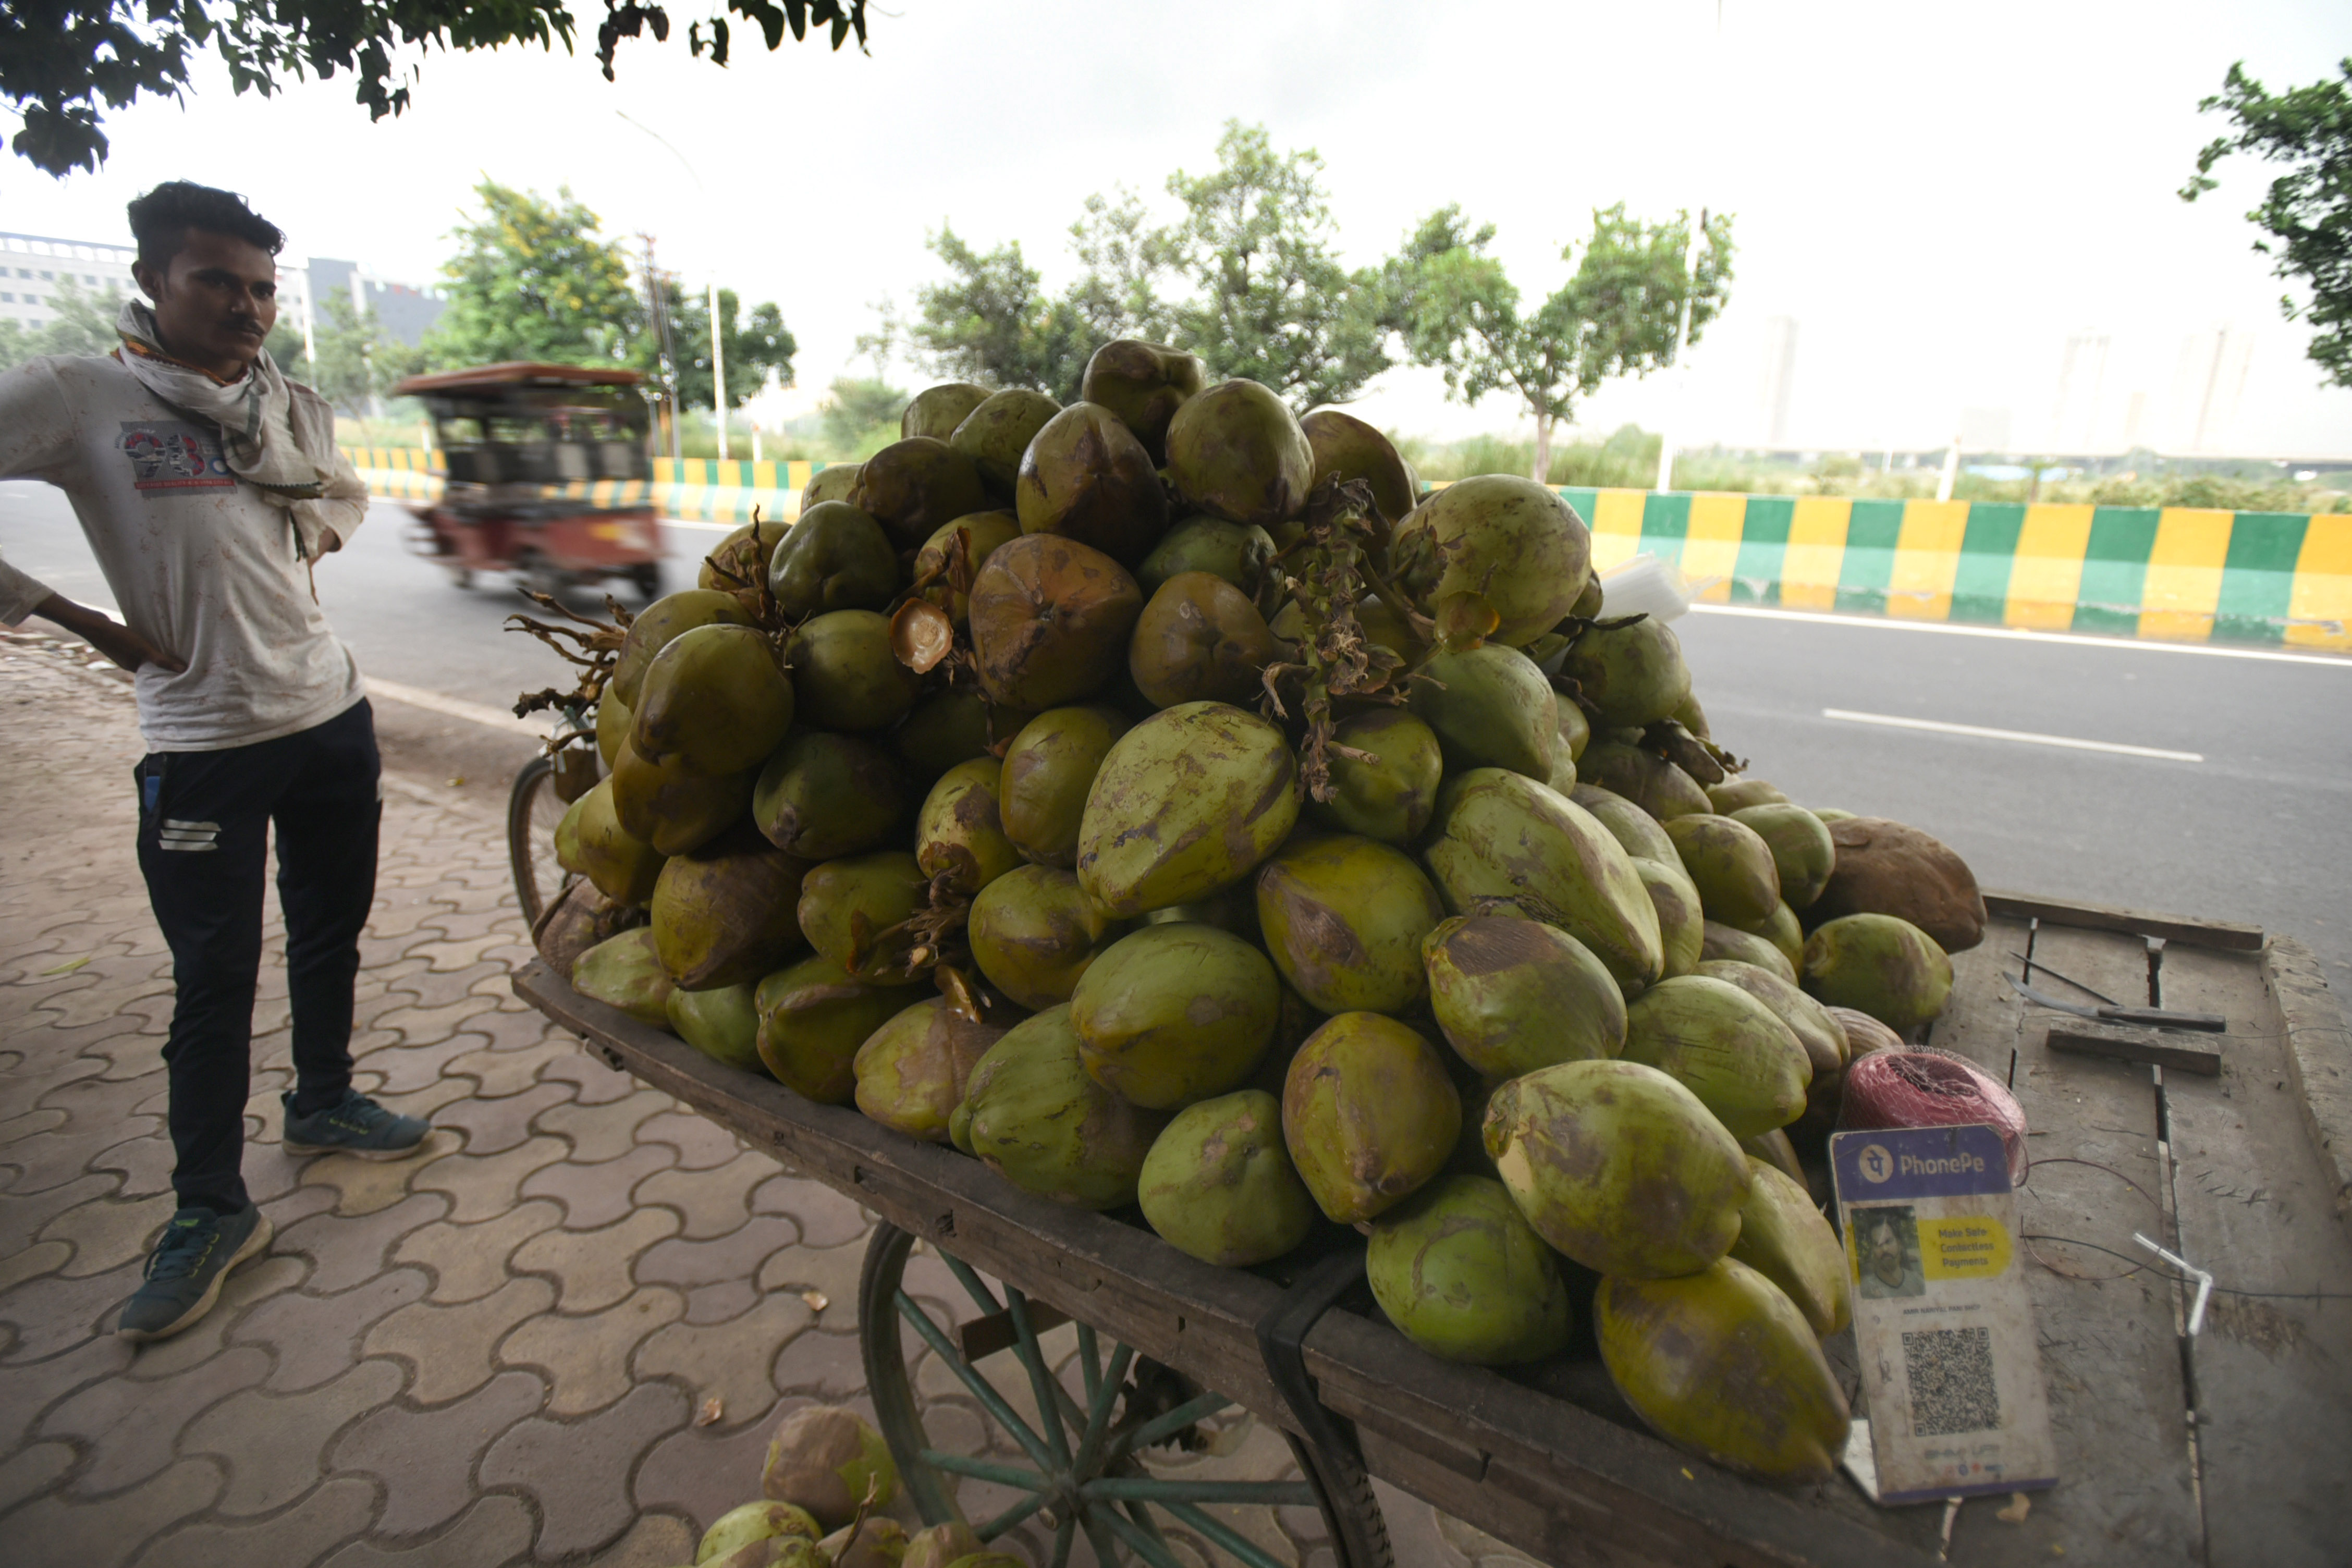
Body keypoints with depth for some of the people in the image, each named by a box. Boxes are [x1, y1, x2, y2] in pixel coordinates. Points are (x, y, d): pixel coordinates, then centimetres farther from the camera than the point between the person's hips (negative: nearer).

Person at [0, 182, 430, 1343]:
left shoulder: (297, 407, 9)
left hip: (332, 714, 5)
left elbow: (347, 491, 28)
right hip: (204, 744, -5)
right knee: (214, 980, 3)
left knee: (330, 933, 17)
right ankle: (211, 1210, 18)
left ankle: (323, 1105, 38)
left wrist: (316, 535, 7)